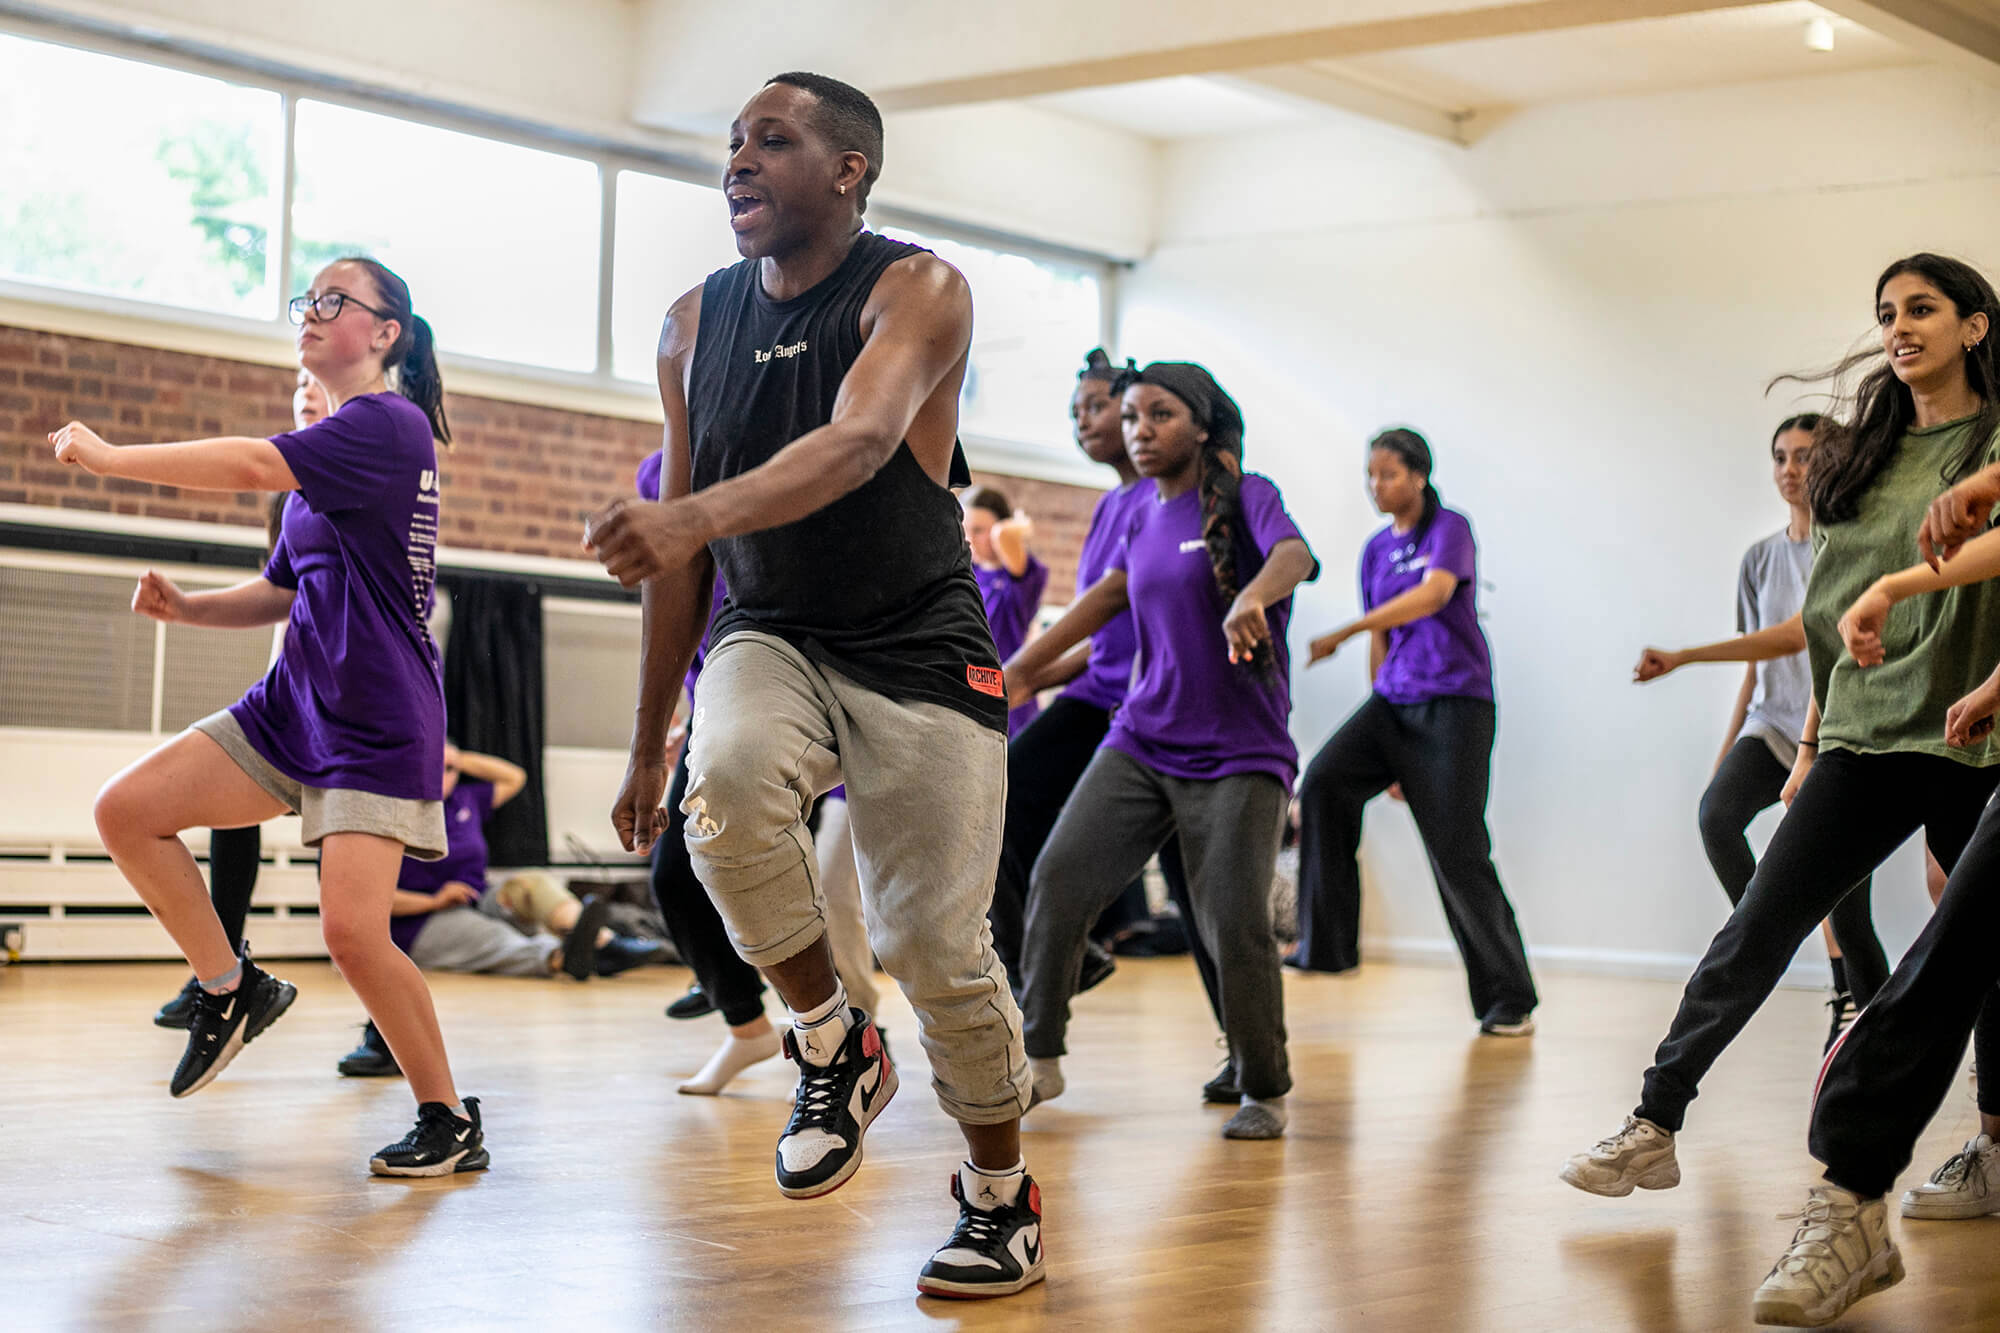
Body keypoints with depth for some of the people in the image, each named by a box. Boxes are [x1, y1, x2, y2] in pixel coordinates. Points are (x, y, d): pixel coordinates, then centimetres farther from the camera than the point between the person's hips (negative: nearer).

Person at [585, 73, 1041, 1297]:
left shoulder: (919, 289, -10)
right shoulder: (695, 325, 5)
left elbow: (861, 441, -31)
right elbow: (684, 550, 10)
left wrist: (696, 514, -49)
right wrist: (648, 743, 10)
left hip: (920, 649, -3)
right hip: (771, 639, 3)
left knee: (937, 945, -6)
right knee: (728, 784, -31)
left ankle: (1002, 1200, 19)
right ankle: (835, 1048, -9)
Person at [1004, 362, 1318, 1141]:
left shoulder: (1245, 497, -6)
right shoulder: (1143, 517, 12)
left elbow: (1295, 554, -26)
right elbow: (1111, 593, 25)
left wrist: (1253, 595, -49)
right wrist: (1021, 669, 26)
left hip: (1240, 759, -5)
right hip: (1141, 744, 5)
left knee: (1236, 927, -12)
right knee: (1060, 879, -11)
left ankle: (1265, 1092, 10)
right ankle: (1039, 1057, 4)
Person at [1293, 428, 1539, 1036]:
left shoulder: (1450, 529, -5)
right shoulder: (1375, 551, 15)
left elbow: (1433, 594, -24)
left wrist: (1344, 633, -33)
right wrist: (1388, 750, 18)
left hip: (1455, 702, -6)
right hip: (1393, 700, 6)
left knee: (1458, 853, -10)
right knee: (1324, 782, -19)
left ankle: (1509, 999, 3)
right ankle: (1328, 941, -12)